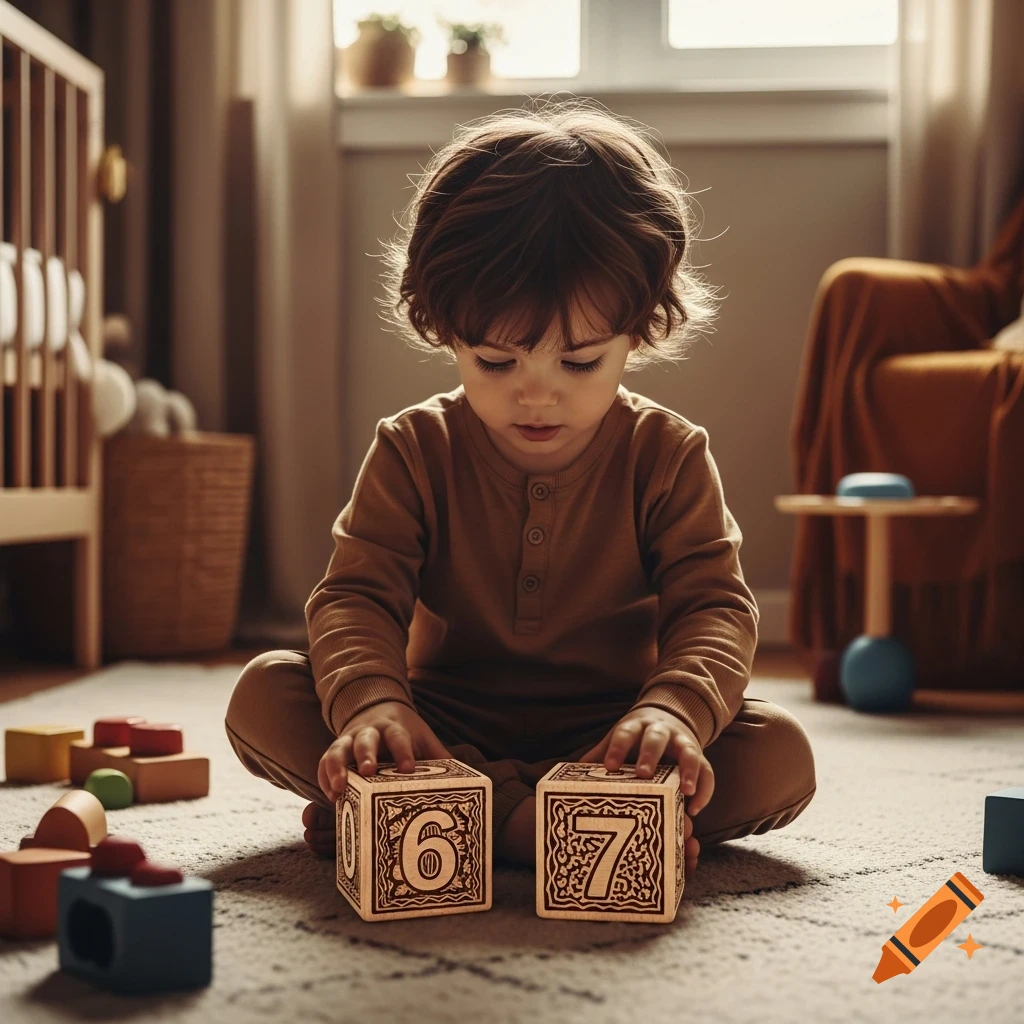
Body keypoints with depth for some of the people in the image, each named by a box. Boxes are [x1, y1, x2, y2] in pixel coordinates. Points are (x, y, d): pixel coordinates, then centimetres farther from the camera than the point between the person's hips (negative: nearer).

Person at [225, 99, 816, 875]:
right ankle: (522, 823, -30)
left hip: (603, 741, 0)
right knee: (263, 695, -21)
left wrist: (672, 710, -37)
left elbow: (715, 606, -14)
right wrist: (370, 702, -37)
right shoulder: (415, 452, -5)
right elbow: (357, 595, -13)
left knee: (782, 756, -26)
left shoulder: (668, 456, -7)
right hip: (446, 730, 0)